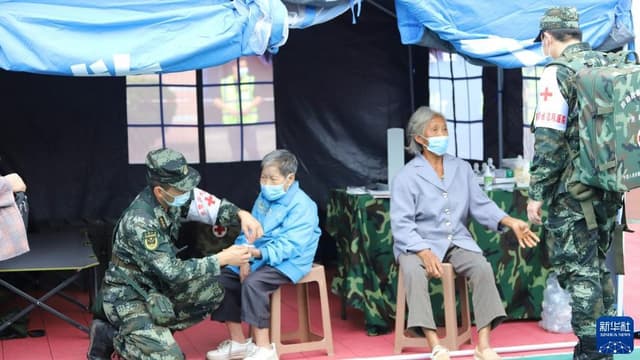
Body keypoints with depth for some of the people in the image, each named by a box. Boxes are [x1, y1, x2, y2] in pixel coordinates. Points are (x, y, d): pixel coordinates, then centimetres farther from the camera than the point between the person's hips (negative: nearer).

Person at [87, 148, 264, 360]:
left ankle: (154, 331, 8)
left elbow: (213, 206, 1)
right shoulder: (139, 221, -30)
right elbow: (173, 272, -28)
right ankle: (112, 336, 5)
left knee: (213, 292, 3)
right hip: (127, 298, -8)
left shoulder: (173, 197, -8)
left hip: (153, 288, 8)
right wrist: (222, 259, -25)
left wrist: (241, 214, -19)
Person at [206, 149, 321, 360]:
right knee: (224, 279, -4)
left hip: (288, 261, -9)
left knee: (252, 283, -31)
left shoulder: (302, 205, -18)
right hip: (258, 258, 9)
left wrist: (259, 253, -41)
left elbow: (289, 245, -27)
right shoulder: (263, 199, 9)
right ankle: (238, 342, 2)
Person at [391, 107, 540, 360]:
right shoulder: (406, 176, -3)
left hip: (457, 242, 4)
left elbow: (481, 205, 6)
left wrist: (510, 222, -12)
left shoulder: (462, 168, 12)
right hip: (419, 244, -4)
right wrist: (425, 253, -26)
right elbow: (401, 224, -11)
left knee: (483, 268, -24)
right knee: (414, 272, -34)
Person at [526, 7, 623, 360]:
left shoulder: (558, 73, -11)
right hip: (609, 188, 7)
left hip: (572, 191, -7)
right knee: (597, 265, 17)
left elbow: (550, 141, -16)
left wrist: (536, 194, -10)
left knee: (578, 271, 0)